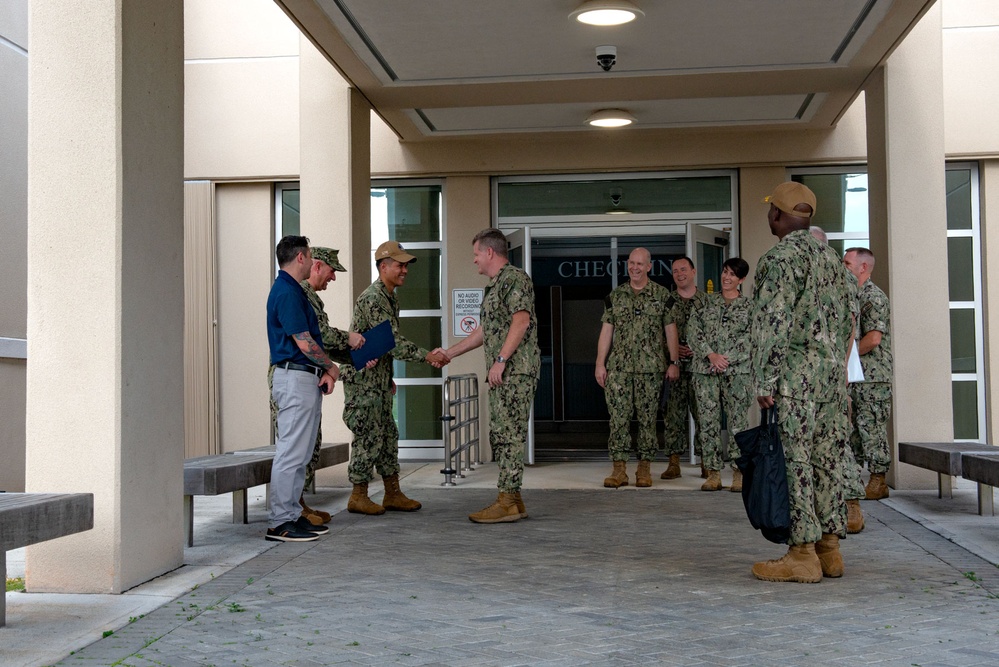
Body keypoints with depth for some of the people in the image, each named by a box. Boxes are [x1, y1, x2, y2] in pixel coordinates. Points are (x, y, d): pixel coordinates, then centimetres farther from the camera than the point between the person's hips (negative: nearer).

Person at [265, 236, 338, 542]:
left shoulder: (293, 290, 17)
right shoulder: (286, 292, -15)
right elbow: (305, 344, -18)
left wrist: (325, 372, 4)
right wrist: (332, 369, -4)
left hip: (307, 379, 11)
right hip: (295, 378, -11)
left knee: (300, 454, 13)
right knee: (290, 453, -8)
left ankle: (293, 515, 18)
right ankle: (279, 523, -4)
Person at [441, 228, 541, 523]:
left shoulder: (514, 278, -8)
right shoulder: (493, 286, 23)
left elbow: (521, 321, -20)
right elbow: (484, 331, 29)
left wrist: (500, 360, -22)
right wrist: (448, 353, 32)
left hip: (516, 369, -10)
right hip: (502, 374, 10)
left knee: (510, 433, -10)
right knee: (501, 434, 9)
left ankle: (507, 502, -8)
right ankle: (512, 499, 13)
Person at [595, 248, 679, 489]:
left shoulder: (662, 295, 4)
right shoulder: (614, 296, 9)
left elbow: (670, 330, 4)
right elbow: (606, 331, 8)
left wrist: (674, 362, 0)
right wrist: (600, 363, 2)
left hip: (651, 367, -1)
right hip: (619, 366, 2)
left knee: (647, 418, 2)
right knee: (618, 417, -3)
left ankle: (644, 468, 10)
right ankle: (619, 469, 0)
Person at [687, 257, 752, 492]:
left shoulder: (749, 307, 8)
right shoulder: (707, 301, 12)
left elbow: (750, 339, 0)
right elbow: (692, 330, 4)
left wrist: (727, 359, -12)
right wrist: (711, 355, -9)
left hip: (736, 370, -2)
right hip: (705, 369, 2)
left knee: (738, 420, -4)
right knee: (707, 420, -1)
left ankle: (739, 473, 3)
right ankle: (714, 473, 5)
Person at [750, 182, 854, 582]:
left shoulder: (781, 257, -10)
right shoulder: (830, 257, 17)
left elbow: (772, 322, -17)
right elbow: (844, 322, 19)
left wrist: (764, 381, -16)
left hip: (795, 374, -8)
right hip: (831, 371, 9)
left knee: (793, 461, -5)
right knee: (826, 459, 9)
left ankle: (802, 555, -4)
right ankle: (829, 549, 13)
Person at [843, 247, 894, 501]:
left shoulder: (873, 297, -12)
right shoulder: (853, 296, 19)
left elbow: (873, 338, -21)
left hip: (872, 377, -10)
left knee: (871, 428, -6)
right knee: (851, 428, 11)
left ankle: (878, 482, 0)